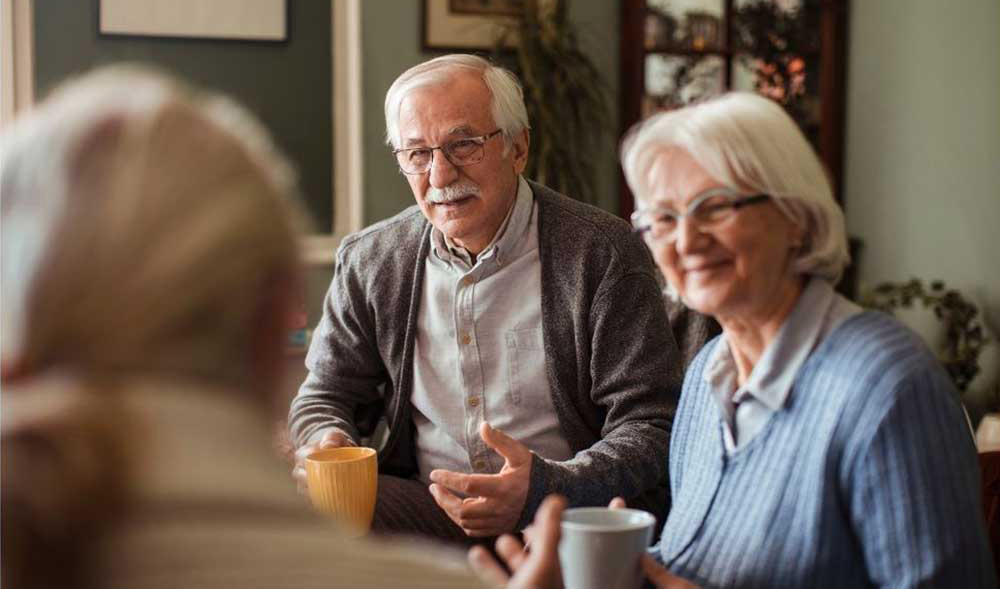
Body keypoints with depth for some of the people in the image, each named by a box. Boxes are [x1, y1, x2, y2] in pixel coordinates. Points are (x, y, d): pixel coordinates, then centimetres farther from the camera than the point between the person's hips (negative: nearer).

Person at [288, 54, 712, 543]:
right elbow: (326, 396, 16)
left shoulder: (605, 256, -7)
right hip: (425, 507, 2)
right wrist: (326, 444, -10)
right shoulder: (368, 263, 6)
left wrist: (547, 488, -28)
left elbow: (649, 428, -10)